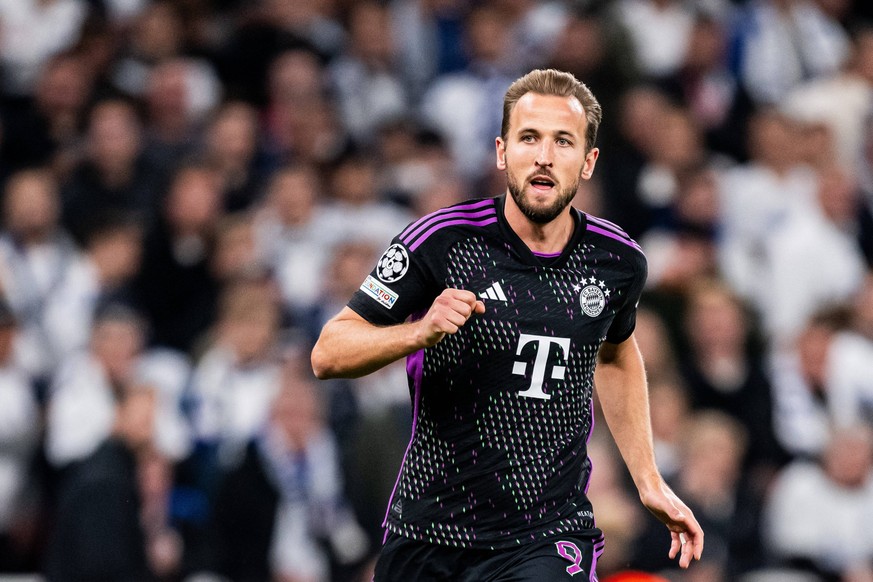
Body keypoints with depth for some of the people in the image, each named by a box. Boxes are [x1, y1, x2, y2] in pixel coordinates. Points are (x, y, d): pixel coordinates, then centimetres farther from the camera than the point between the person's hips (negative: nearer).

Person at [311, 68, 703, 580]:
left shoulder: (619, 262, 0)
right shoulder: (441, 241, -10)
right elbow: (328, 354, -8)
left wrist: (649, 481, 19)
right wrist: (420, 332, -25)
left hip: (549, 538, 0)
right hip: (426, 533, 0)